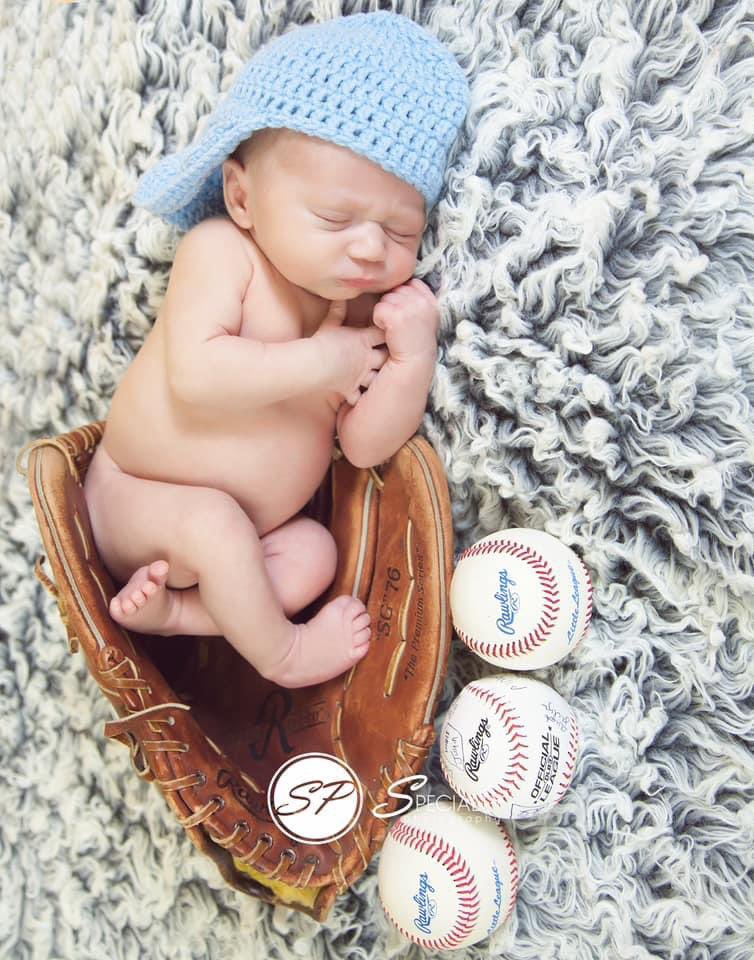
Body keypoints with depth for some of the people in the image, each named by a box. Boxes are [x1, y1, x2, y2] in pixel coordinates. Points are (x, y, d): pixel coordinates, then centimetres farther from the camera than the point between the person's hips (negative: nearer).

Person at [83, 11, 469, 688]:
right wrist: (322, 361, -29)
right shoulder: (220, 250, -20)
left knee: (315, 555, -13)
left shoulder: (369, 306, -6)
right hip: (137, 499, -5)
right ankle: (278, 654, -9)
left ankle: (170, 609, -12)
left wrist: (413, 359, -29)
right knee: (209, 520, -31)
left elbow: (366, 446, -13)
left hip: (248, 531, 5)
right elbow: (195, 374, -35)